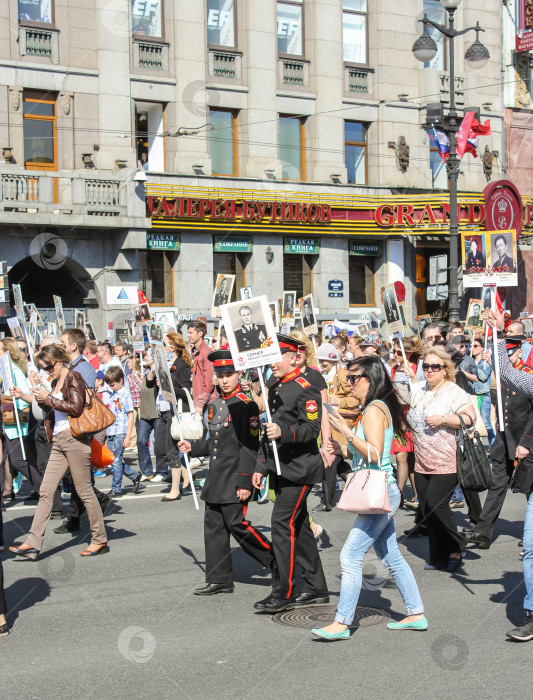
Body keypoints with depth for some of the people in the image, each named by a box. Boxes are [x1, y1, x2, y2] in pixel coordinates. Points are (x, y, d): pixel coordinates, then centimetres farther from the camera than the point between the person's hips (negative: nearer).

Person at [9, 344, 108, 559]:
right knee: (46, 491, 1)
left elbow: (76, 408, -17)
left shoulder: (73, 377, -6)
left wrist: (48, 398, -11)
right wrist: (41, 398, 6)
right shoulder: (56, 382, 17)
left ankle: (100, 540, 9)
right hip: (58, 441, 8)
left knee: (84, 490, -2)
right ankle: (33, 543, -1)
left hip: (74, 438, -8)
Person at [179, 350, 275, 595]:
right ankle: (219, 580, 16)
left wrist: (245, 482, -19)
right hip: (216, 478, 8)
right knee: (214, 526, 8)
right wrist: (193, 446, 9)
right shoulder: (214, 404, 13)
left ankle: (276, 559, 8)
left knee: (236, 523, -9)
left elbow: (249, 446, -15)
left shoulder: (245, 405, -12)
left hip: (235, 479, -8)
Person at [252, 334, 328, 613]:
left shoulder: (305, 389, -12)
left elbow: (312, 428, -19)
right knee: (298, 526, 12)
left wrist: (284, 432, -34)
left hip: (300, 468, -9)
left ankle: (283, 593, -9)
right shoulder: (274, 389, 15)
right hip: (281, 470, 9)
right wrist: (261, 466, 18)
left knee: (282, 522, -13)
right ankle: (317, 588, 20)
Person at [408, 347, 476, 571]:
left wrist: (443, 419, -22)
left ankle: (456, 549, 5)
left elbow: (470, 418, -17)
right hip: (422, 463, 7)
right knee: (426, 510, 7)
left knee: (436, 505, -14)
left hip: (446, 462, -7)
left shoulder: (454, 392, -7)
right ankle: (439, 557, 18)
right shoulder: (418, 391, 13)